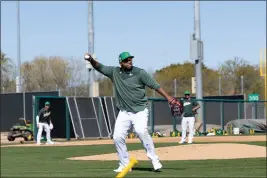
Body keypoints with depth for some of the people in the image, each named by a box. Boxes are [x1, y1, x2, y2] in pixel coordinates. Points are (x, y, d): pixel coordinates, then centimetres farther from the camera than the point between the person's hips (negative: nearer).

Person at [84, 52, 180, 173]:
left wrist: (168, 97, -21)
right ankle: (124, 165, 9)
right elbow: (100, 67, 7)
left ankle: (154, 159, -17)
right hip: (124, 112, 5)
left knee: (141, 131, -28)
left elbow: (155, 85, -12)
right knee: (117, 137, -4)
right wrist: (91, 60, -15)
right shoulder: (115, 72, 4)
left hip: (140, 111, -4)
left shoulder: (139, 73, -8)